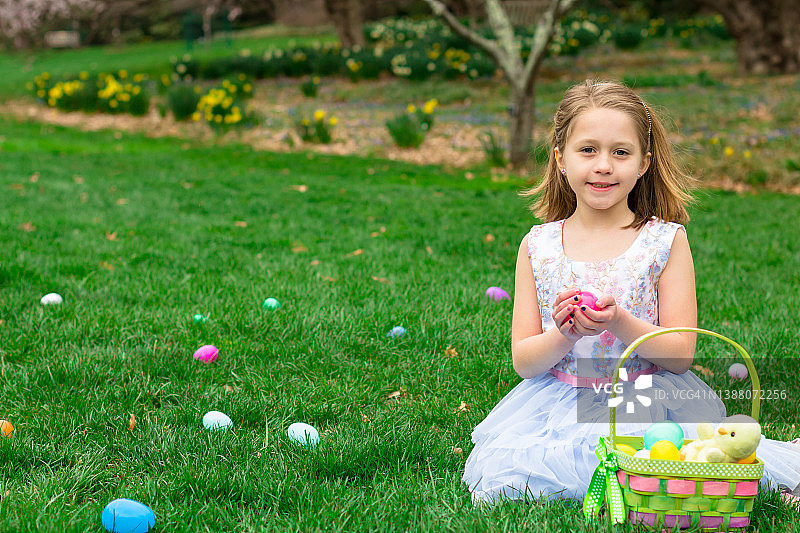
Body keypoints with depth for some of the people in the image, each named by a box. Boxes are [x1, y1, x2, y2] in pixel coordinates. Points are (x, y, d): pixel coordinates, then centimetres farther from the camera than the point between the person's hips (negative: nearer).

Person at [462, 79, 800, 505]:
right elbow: (522, 361, 3)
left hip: (647, 403, -2)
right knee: (498, 471, -21)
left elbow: (681, 352, -4)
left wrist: (620, 323, -21)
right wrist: (566, 334, -18)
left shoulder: (666, 241, -1)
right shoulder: (538, 246, 4)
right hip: (558, 403, 2)